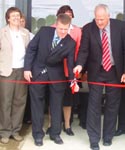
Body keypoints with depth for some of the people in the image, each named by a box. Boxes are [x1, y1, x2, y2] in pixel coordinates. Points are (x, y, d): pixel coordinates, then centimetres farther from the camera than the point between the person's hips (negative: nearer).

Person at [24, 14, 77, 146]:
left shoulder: (71, 43, -12)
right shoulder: (44, 31, -12)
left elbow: (71, 63, -11)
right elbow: (31, 48, -6)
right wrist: (27, 68, -10)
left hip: (56, 74, 1)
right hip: (38, 71, 0)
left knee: (56, 104, 8)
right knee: (37, 103, 7)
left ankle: (55, 133, 24)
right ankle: (38, 134, 19)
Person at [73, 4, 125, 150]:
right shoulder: (88, 28, -9)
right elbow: (84, 50, -10)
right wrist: (80, 64, -30)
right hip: (96, 72, -1)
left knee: (112, 105, 10)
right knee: (94, 105, 1)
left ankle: (108, 136, 27)